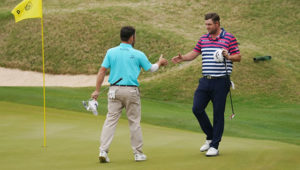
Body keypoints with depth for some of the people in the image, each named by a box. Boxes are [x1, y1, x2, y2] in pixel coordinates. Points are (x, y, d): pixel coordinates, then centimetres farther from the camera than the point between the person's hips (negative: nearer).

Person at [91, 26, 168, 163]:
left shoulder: (111, 52, 3)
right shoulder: (138, 54, 0)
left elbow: (102, 71, -1)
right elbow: (151, 68, 14)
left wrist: (97, 90, 2)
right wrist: (160, 62, 36)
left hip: (115, 90, 2)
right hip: (131, 91, -1)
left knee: (110, 120, 0)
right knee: (134, 122, 9)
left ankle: (103, 151, -10)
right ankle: (138, 153, 16)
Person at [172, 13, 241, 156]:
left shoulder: (229, 38, -3)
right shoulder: (203, 39, 13)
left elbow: (238, 57, -2)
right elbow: (194, 53, 15)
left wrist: (228, 56, -22)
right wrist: (182, 58, -4)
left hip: (221, 81, -5)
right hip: (205, 80, 5)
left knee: (218, 113, -2)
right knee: (197, 108, 0)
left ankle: (215, 146, 5)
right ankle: (210, 137, 20)